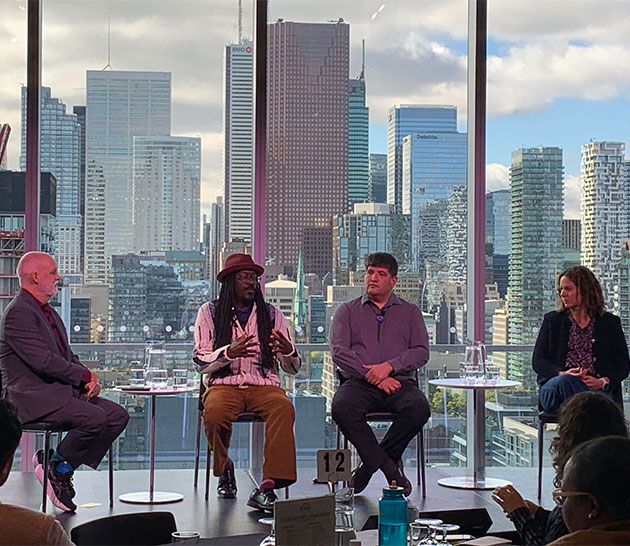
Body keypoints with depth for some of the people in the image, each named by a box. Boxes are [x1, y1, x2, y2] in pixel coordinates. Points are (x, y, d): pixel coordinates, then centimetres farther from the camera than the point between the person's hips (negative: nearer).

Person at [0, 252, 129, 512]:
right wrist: (85, 375, -13)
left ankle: (62, 468, -2)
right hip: (32, 396, -10)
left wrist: (88, 380, 2)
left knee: (118, 415, -5)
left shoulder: (48, 312, 19)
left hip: (61, 390, 10)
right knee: (95, 418, -29)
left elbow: (68, 355, 22)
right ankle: (56, 467, -4)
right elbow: (43, 361, -21)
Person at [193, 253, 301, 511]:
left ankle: (268, 486, -37)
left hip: (263, 384, 1)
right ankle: (224, 468, -4)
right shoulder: (210, 312, 8)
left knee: (284, 408, -33)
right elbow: (200, 362, 0)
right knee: (214, 412, -35)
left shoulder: (272, 314, 13)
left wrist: (288, 352, -15)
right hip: (224, 384, -1)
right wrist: (229, 352, -19)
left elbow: (293, 368, 10)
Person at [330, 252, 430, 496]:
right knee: (342, 407, -35)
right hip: (359, 382, 0)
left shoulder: (410, 312, 21)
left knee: (418, 408, -33)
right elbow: (339, 352, 3)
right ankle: (389, 467, -25)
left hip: (399, 382, 1)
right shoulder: (347, 310, 18)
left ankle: (370, 463, -18)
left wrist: (389, 366, -12)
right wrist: (371, 375, -11)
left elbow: (421, 352, 7)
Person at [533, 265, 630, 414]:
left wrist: (602, 382, -10)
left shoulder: (610, 323, 17)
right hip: (553, 389, 1)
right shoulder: (552, 320, 21)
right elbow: (537, 360, 11)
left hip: (597, 390, -1)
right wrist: (561, 373, -11)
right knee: (565, 381, -38)